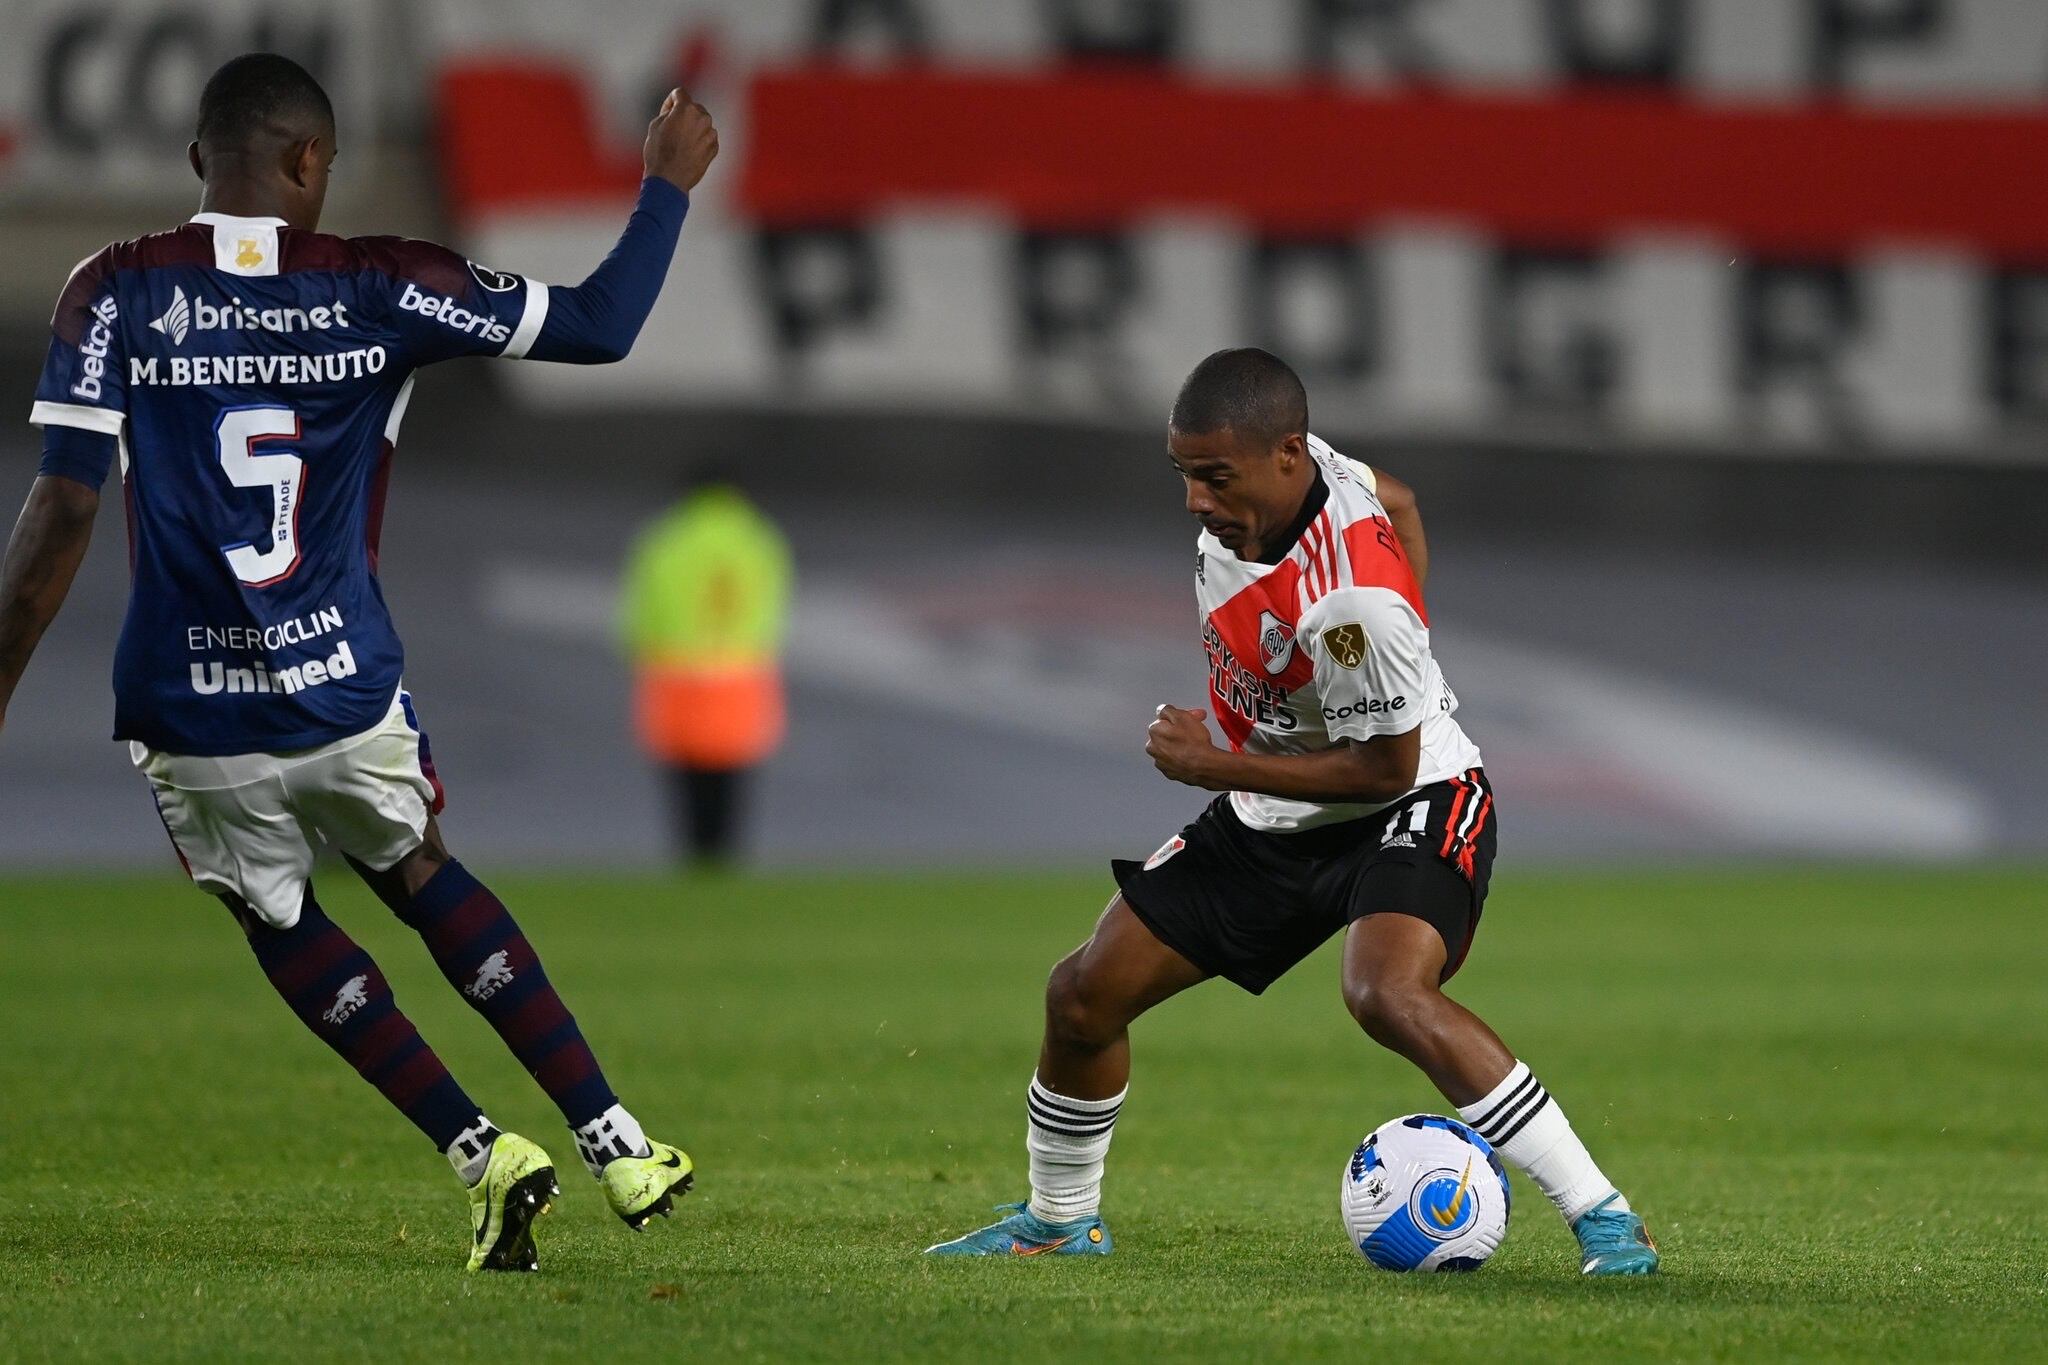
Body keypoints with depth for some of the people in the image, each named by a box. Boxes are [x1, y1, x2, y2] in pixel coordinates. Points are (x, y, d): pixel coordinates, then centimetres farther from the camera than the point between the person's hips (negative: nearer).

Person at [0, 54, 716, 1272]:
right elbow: (601, 328, 1)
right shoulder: (377, 289, -5)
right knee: (423, 877, 27)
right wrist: (671, 183, 16)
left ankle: (484, 1155, 15)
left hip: (196, 719, -1)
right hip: (350, 696, 1)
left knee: (284, 926, 23)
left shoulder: (117, 294, -8)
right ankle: (615, 1141, 27)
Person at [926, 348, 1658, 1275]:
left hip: (1408, 807, -9)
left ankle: (1601, 1217, -30)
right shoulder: (1263, 472, -11)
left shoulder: (1352, 599, -34)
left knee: (1389, 994, -37)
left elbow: (1386, 768, -24)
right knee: (1085, 994, 7)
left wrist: (1216, 765, -21)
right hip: (1268, 819, 9)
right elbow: (1395, 498, 10)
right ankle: (1059, 1221, 34)